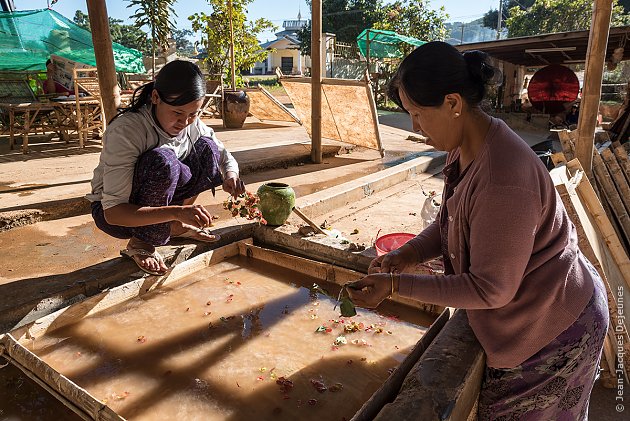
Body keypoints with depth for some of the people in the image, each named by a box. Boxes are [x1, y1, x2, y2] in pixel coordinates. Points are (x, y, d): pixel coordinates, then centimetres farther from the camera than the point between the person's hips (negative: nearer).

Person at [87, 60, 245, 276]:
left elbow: (226, 158, 1)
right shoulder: (125, 130, -29)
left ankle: (177, 226, 0)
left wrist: (230, 177, -25)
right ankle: (139, 244, -15)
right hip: (113, 214, -6)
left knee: (207, 148, -12)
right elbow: (113, 212, -33)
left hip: (157, 201, 6)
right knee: (163, 161, -35)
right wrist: (177, 212, -46)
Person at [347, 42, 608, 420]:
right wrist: (410, 254, -8)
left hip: (553, 335, -8)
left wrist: (396, 285, -27)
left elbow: (490, 290, -29)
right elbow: (452, 219, 8)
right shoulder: (465, 147, -5)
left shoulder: (503, 181, -36)